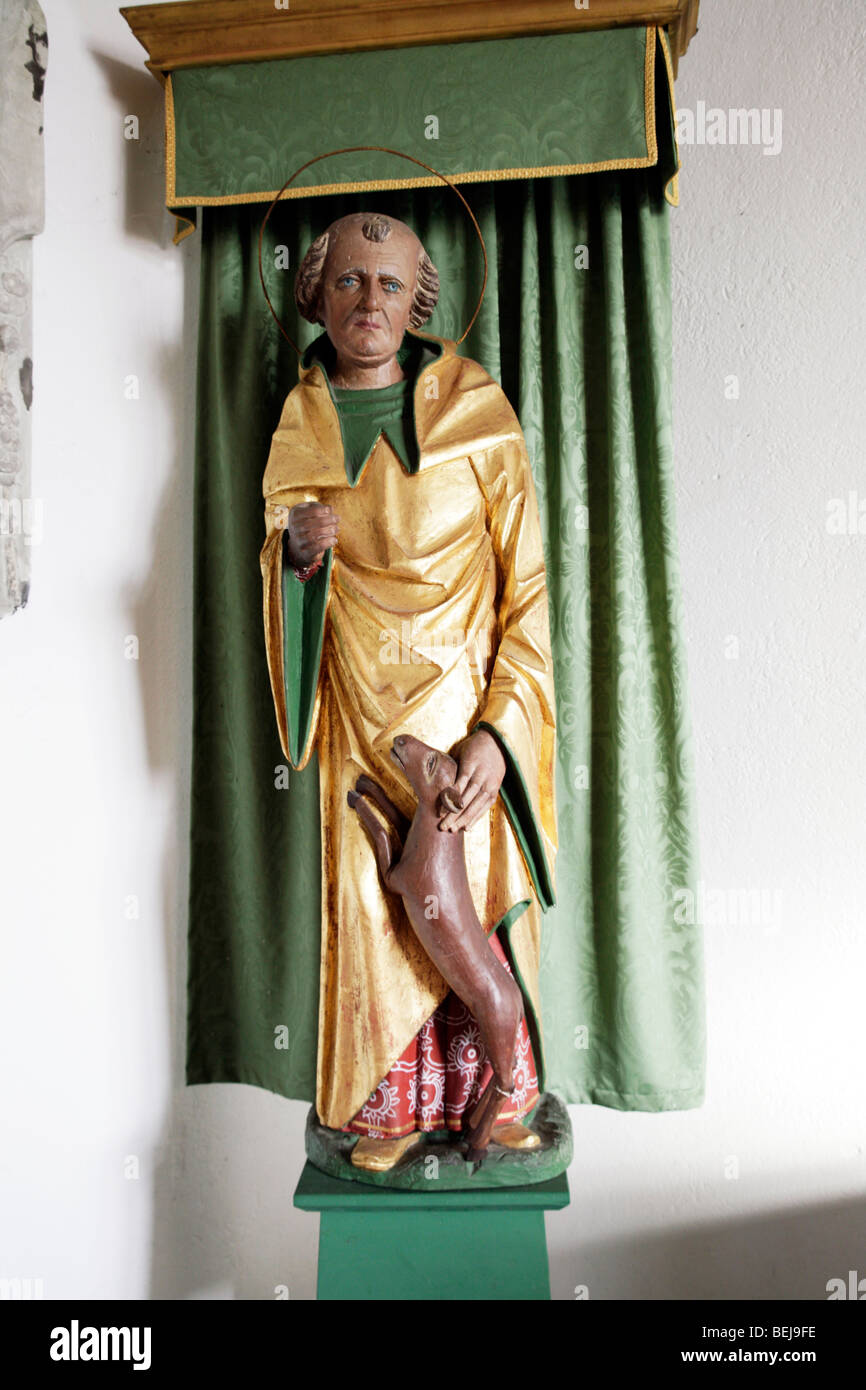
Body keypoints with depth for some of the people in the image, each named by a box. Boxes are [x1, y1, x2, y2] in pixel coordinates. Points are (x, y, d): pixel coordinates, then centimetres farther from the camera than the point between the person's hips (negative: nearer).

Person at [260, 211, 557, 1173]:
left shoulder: (477, 411, -2)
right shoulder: (298, 429, 7)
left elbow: (527, 585, -6)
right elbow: (287, 585, 14)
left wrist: (499, 729, -16)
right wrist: (296, 555, -11)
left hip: (473, 718, -2)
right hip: (363, 721, 3)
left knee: (478, 904, -3)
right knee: (373, 910, 4)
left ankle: (495, 1100, 21)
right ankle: (391, 1108, 24)